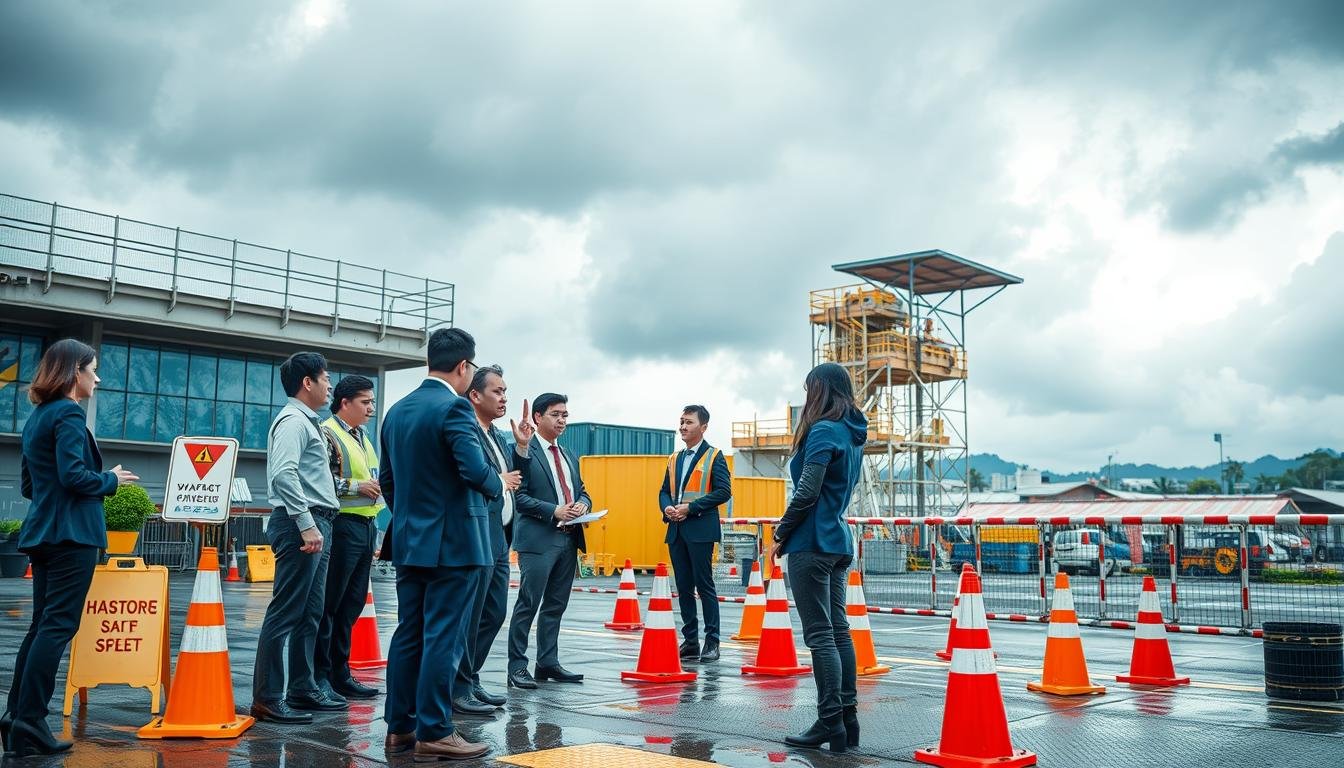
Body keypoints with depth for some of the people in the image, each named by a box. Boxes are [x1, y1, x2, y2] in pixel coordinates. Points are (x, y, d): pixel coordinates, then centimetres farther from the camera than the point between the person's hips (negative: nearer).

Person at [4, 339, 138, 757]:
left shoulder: (37, 416, 17)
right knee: (58, 626, -7)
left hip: (42, 531, 10)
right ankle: (29, 722, -8)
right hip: (71, 533, -10)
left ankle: (15, 715, 14)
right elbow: (74, 475, -21)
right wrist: (111, 480, -5)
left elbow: (28, 484, 20)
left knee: (42, 625, 13)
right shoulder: (69, 413, -12)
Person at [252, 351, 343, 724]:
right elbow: (284, 474, -23)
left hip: (315, 525, 10)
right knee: (285, 613, -8)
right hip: (301, 525, -10)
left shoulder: (307, 423, 21)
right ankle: (267, 699, -4)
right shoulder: (293, 421, -10)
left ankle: (303, 690, 20)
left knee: (310, 614, 13)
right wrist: (306, 524, -27)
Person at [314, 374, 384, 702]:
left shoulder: (363, 437, 20)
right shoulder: (328, 434, -7)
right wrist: (356, 486, -17)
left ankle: (339, 673, 20)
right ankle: (319, 677, 5)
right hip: (342, 525, -9)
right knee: (328, 604, -2)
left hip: (366, 525, 9)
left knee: (352, 604, 12)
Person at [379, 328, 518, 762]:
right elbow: (476, 472, -24)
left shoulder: (397, 411, 10)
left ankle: (399, 727, 19)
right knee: (443, 638, -2)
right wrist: (501, 484, -4)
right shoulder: (454, 408, -15)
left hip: (409, 540, 8)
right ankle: (434, 734, 3)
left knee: (409, 634, 12)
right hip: (452, 542, -8)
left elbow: (387, 478, 15)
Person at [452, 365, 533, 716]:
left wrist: (522, 446, 8)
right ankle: (458, 689, 10)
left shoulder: (498, 436, 16)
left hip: (499, 539, 10)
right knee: (470, 617, -1)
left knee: (494, 614, 15)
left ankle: (470, 680, 27)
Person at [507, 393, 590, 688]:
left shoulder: (570, 457, 19)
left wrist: (583, 504, -2)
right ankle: (517, 667, 3)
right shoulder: (524, 451, -6)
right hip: (538, 539, -8)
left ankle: (548, 663, 21)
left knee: (556, 606, 13)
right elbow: (519, 495, -13)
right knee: (528, 605, -4)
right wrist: (554, 511, -20)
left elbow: (582, 491, 21)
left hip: (568, 539, 8)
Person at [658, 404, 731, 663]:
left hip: (701, 530, -6)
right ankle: (690, 642, 14)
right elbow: (664, 491, 19)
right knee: (684, 588, 8)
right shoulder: (674, 459, 18)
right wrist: (667, 508, -4)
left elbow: (724, 491, -11)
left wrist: (690, 508, -15)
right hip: (675, 530, 6)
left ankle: (712, 642, 1)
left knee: (704, 586, -5)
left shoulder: (714, 456, -2)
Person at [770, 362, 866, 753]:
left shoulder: (823, 431, -13)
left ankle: (830, 723, -4)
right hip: (839, 541, 9)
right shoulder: (852, 434, 14)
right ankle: (848, 718, 14)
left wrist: (781, 535, -7)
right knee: (838, 630, 10)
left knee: (820, 635, -6)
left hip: (812, 543, -9)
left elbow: (807, 492, -18)